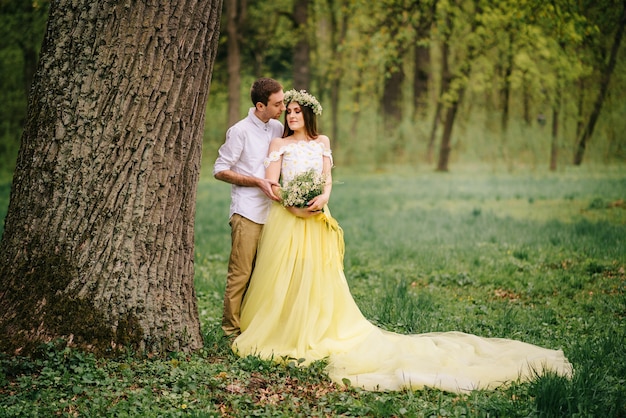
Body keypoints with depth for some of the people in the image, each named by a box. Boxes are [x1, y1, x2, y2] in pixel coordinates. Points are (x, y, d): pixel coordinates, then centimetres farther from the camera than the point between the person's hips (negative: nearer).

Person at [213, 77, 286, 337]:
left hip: (271, 211, 6)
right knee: (241, 273, -5)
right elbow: (220, 170, -5)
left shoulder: (278, 128, 11)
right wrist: (258, 182, -12)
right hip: (247, 213, -6)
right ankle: (232, 330, 3)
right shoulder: (240, 131, -7)